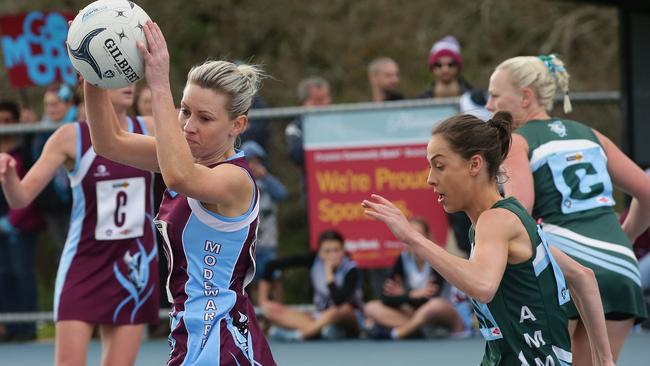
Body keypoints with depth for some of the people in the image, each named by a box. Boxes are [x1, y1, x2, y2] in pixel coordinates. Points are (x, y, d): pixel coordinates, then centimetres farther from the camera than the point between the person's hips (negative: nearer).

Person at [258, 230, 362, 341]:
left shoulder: (351, 270, -18)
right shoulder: (315, 260, -8)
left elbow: (339, 302, -34)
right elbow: (272, 265, -5)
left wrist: (328, 272, -29)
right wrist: (263, 301, -10)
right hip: (320, 318, 4)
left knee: (345, 309, -40)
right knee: (273, 310, -17)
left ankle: (298, 334, -41)